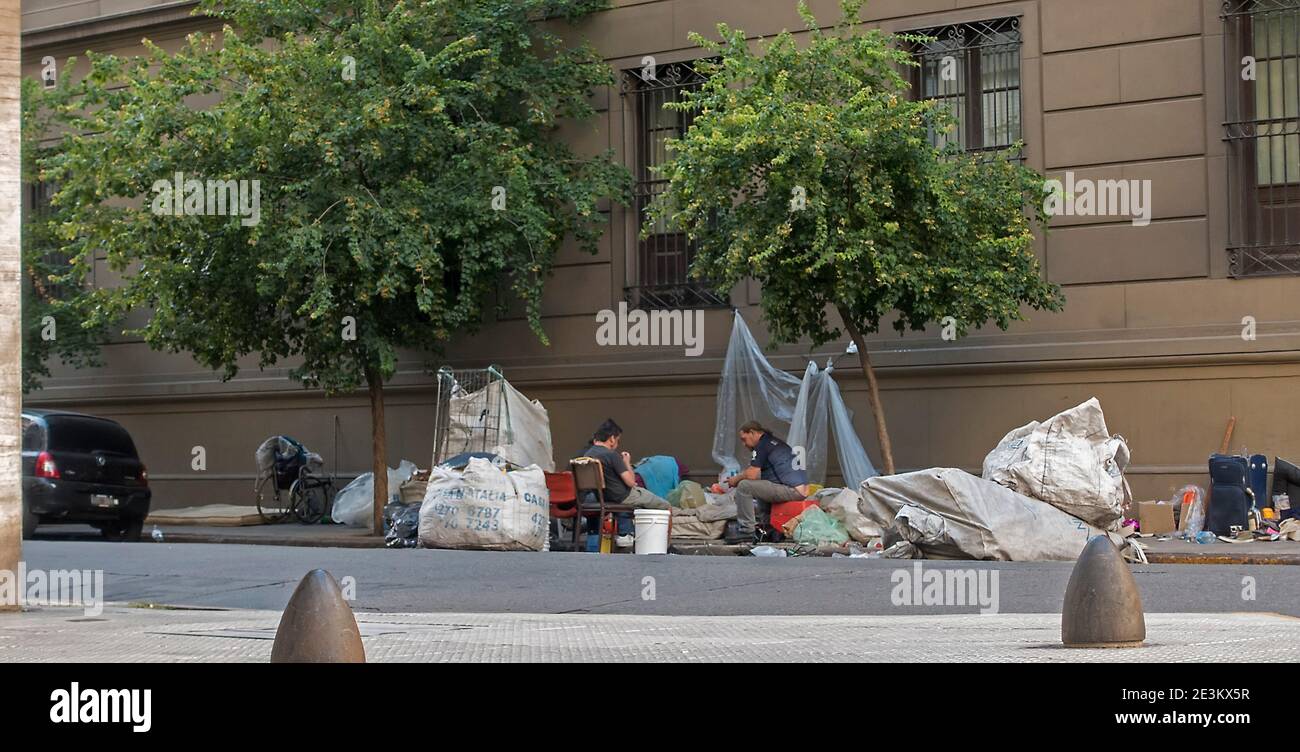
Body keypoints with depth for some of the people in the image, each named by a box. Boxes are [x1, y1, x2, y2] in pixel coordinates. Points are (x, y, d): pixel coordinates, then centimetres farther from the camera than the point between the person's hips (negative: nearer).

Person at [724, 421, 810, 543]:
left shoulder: (762, 445, -6)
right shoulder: (775, 442, 24)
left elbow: (752, 474, -13)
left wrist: (736, 479, 6)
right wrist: (739, 476, 25)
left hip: (791, 490, -10)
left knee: (744, 486, -11)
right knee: (760, 486, 33)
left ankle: (746, 531, -8)